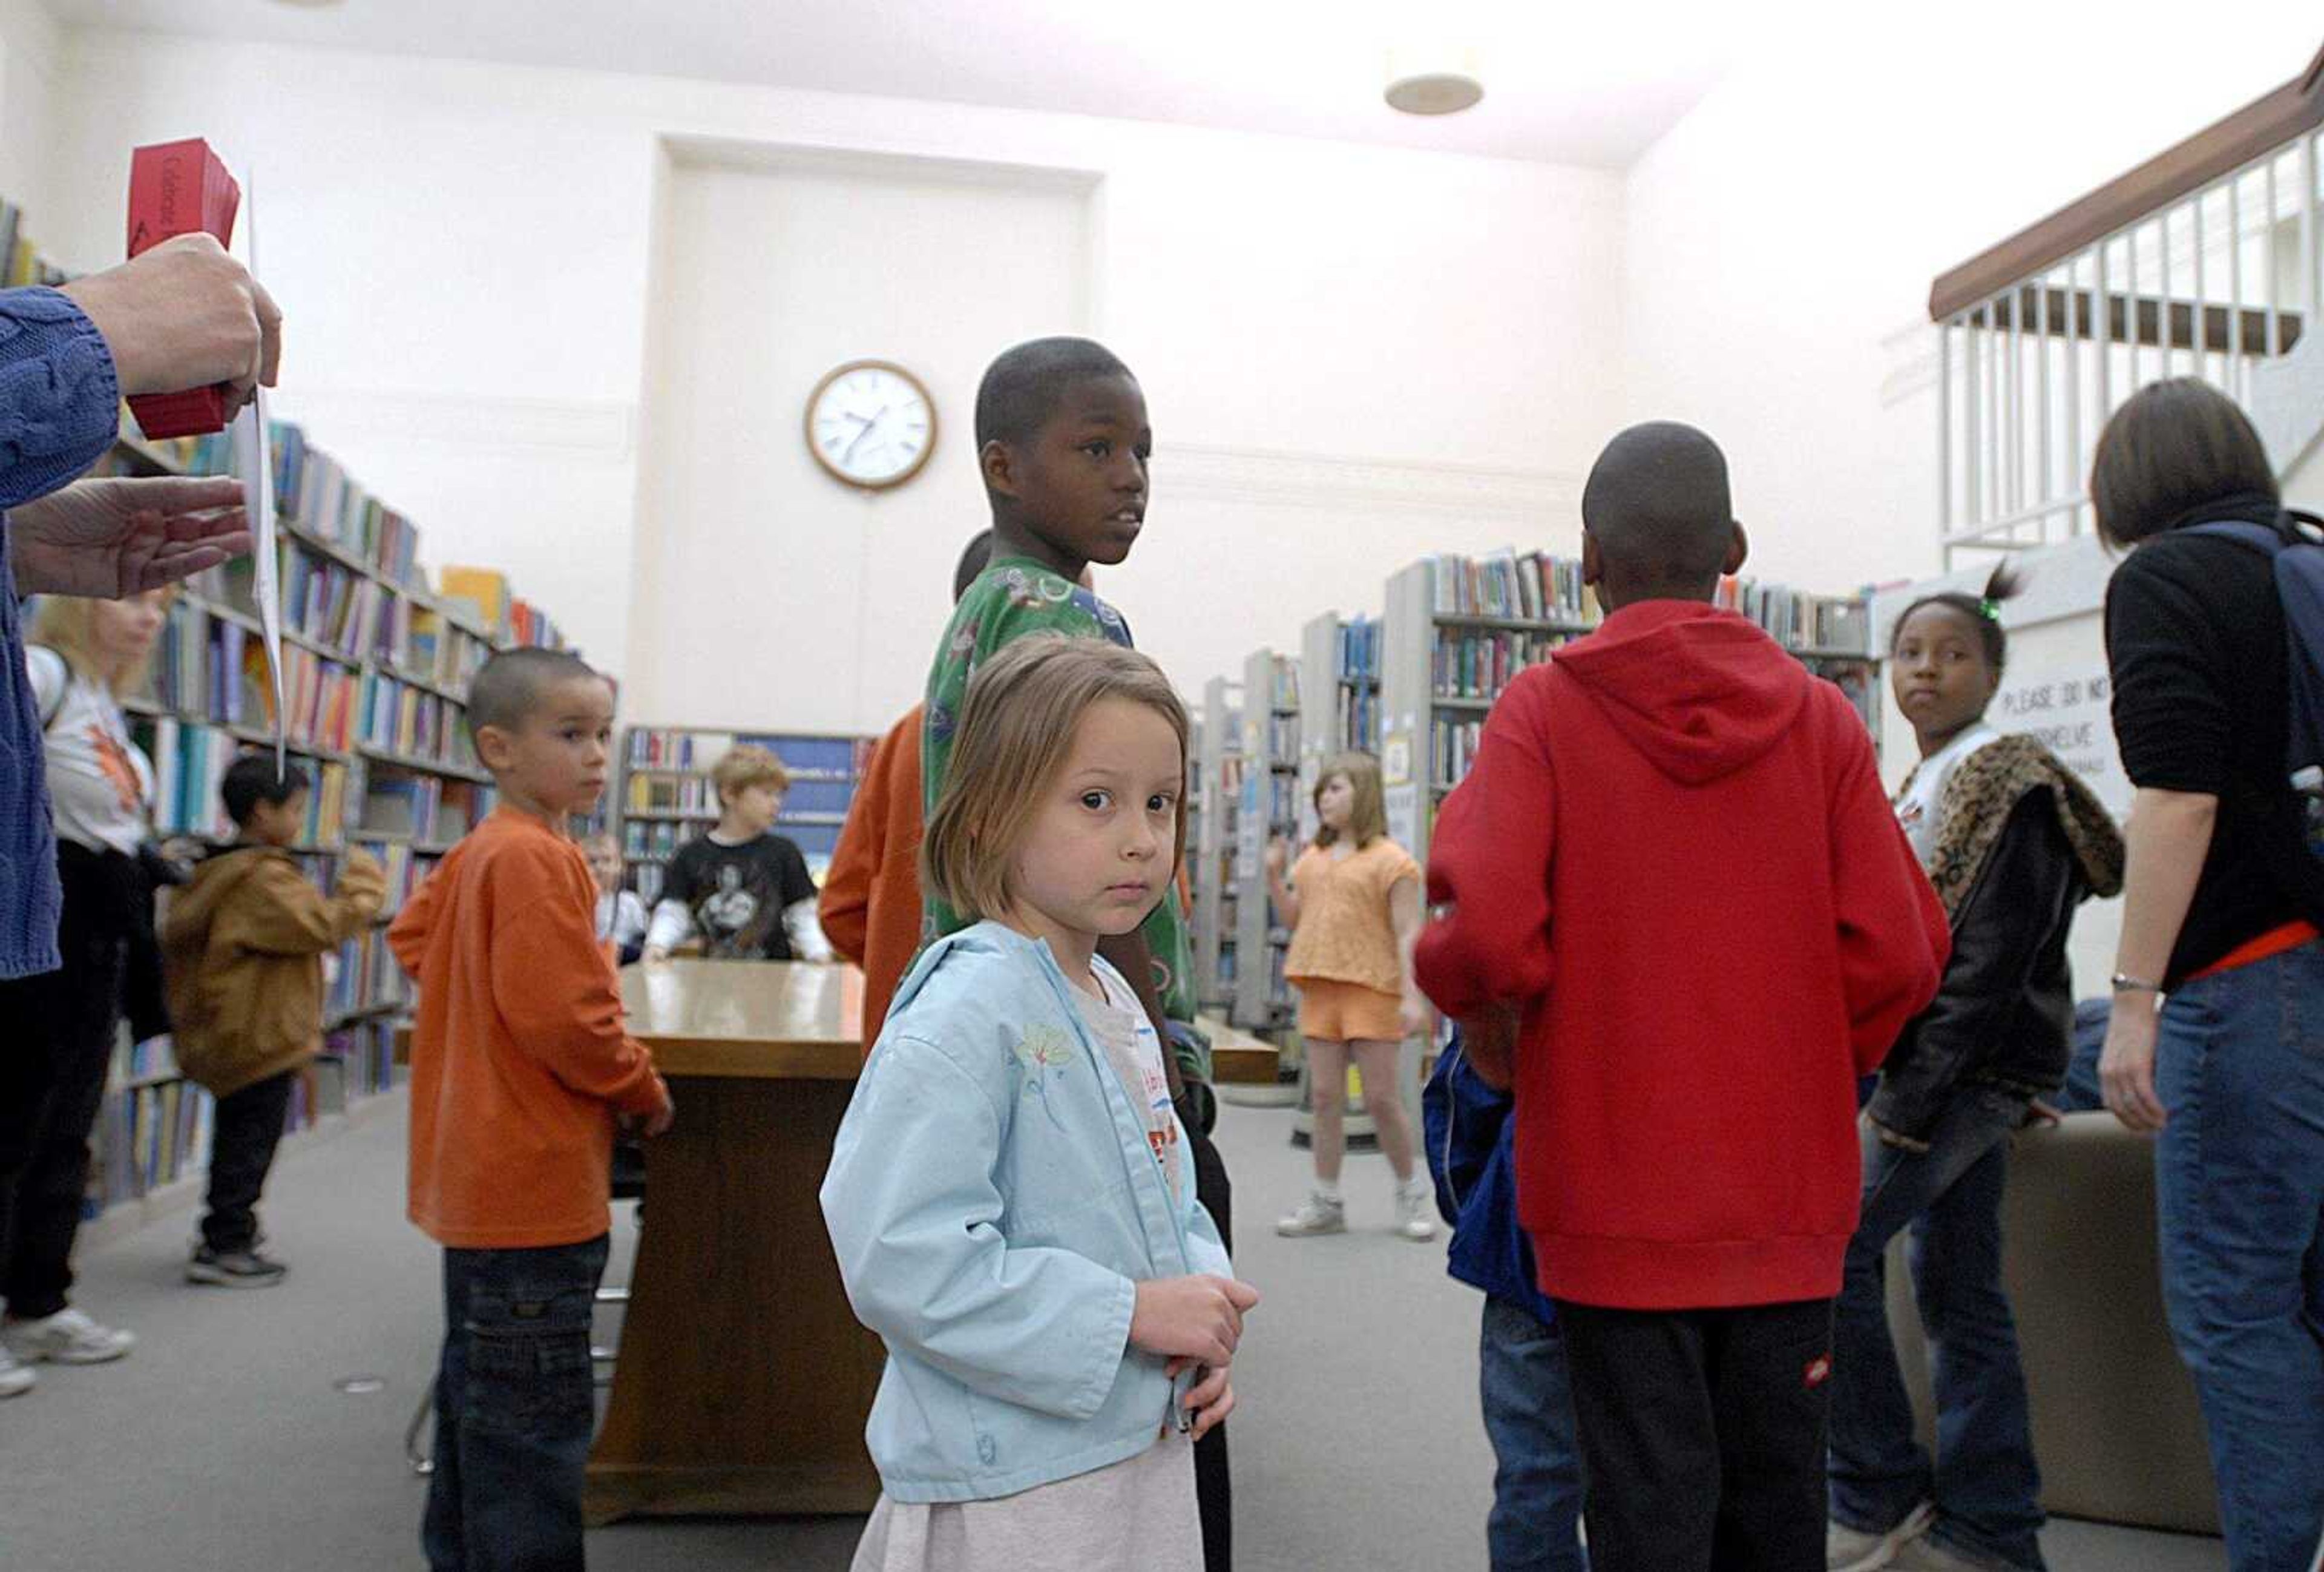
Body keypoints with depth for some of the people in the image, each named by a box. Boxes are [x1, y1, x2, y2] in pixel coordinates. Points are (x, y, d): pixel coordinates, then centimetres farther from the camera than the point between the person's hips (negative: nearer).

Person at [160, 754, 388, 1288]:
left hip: (225, 1037, 11)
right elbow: (326, 926, -26)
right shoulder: (264, 878, -21)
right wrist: (362, 884, -12)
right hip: (260, 1038, -11)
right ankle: (224, 1246, 4)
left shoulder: (217, 871, 12)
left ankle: (226, 1238, 29)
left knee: (238, 1139, 20)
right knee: (251, 1143, -1)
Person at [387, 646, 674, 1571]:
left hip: (482, 1174, 11)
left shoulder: (476, 851, 10)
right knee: (533, 1413, -2)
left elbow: (413, 936, 24)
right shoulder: (534, 856, -21)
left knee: (477, 1388, 23)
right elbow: (564, 1015, -24)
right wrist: (644, 1092, -10)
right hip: (534, 1181, -11)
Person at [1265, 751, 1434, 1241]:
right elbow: (1294, 920, 18)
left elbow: (1408, 934, -8)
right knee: (1324, 1096, 7)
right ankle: (1326, 1202, 15)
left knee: (1381, 1097, -1)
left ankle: (1411, 1193, 18)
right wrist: (1274, 876, 5)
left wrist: (1412, 995, -16)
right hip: (1319, 989, 6)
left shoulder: (1390, 860, -4)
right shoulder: (1311, 859, 15)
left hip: (1371, 990, -6)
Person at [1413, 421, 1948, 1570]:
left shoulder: (1542, 712, -8)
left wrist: (1486, 1023, 2)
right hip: (1787, 1190, 3)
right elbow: (1901, 952, -4)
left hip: (1618, 1189, -3)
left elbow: (1481, 930, -19)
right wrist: (1821, 1059, 13)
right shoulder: (1821, 717, 1)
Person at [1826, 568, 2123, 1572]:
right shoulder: (1921, 792, 16)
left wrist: (1909, 1102, -20)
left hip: (1973, 1070, -9)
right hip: (1955, 1075, 9)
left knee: (1829, 1244, -11)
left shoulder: (2008, 787, -11)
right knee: (1957, 1291, 10)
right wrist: (1900, 1086, 15)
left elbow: (1989, 964, -18)